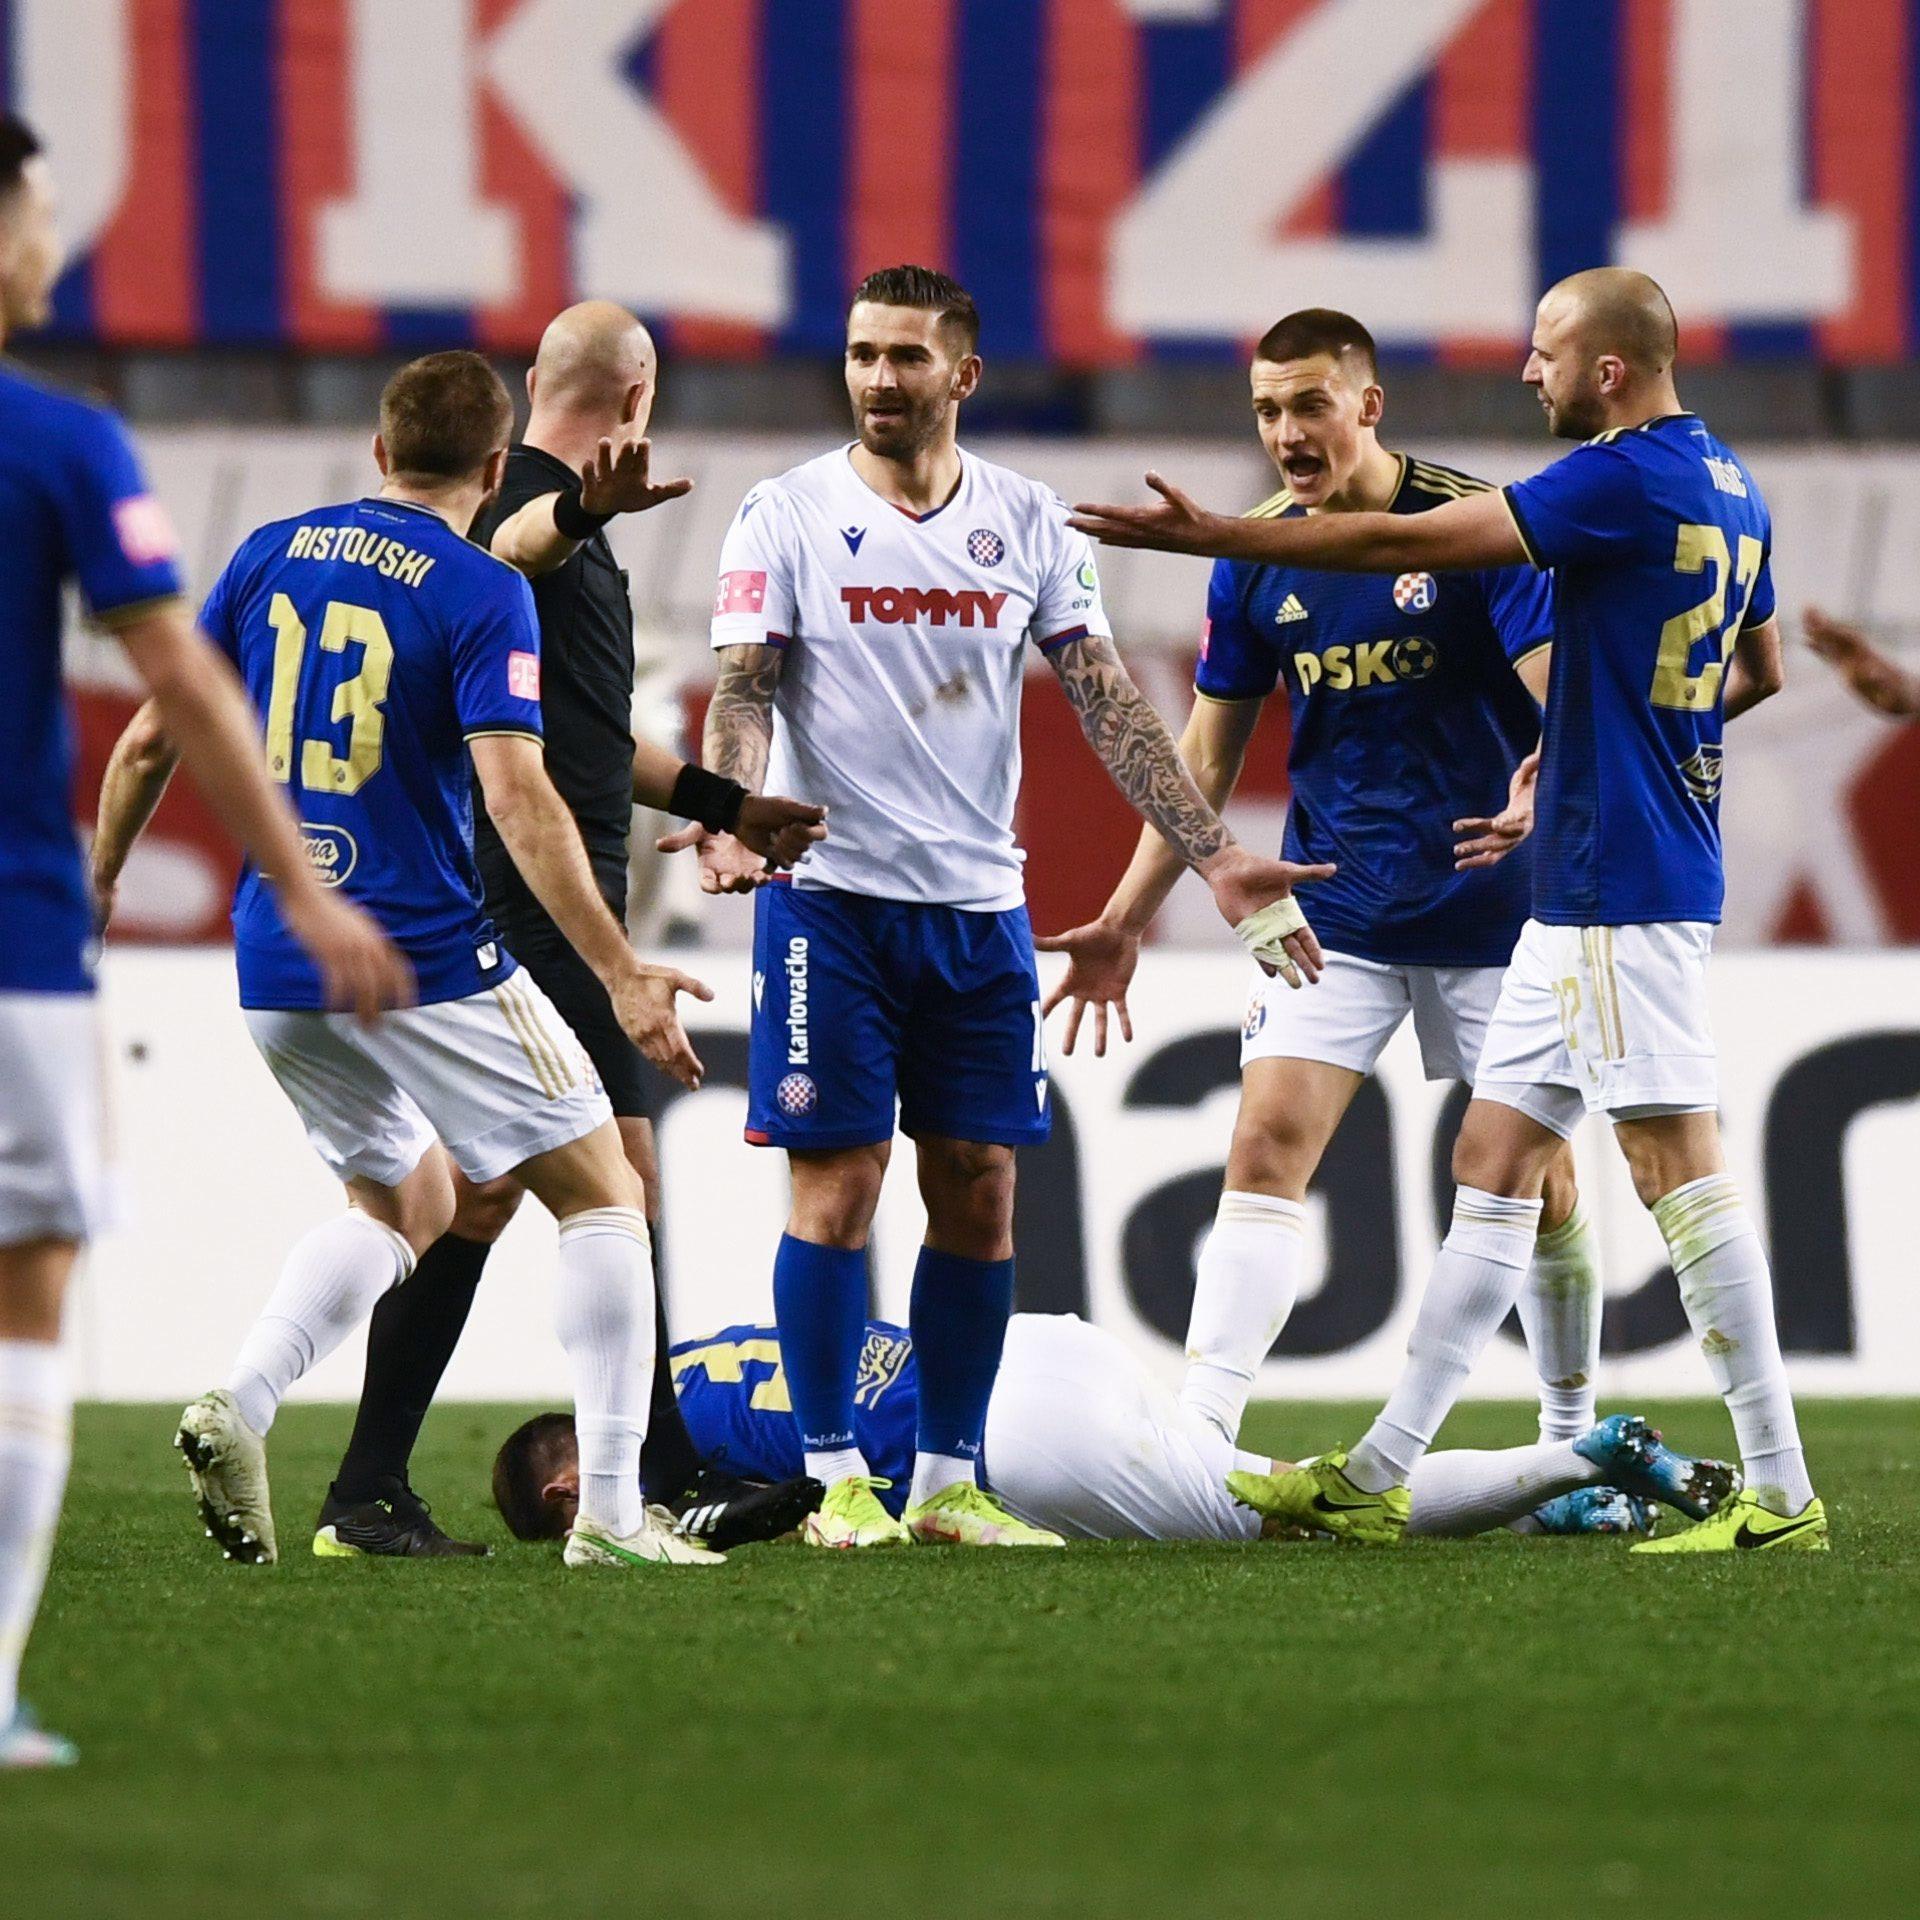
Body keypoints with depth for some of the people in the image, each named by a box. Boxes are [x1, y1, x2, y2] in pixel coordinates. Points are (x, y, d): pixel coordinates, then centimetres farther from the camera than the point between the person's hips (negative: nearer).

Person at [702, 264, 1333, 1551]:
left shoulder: (1030, 525, 6)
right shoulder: (789, 516, -1)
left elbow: (1109, 703, 4)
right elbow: (745, 688, -7)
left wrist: (1218, 857, -4)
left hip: (980, 906, 3)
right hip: (832, 898, -3)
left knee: (979, 1192, 4)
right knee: (836, 1187, -4)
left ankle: (950, 1481, 12)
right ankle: (837, 1477, 5)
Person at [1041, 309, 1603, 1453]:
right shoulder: (1256, 557, 1)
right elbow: (1207, 757, 10)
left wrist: (1543, 790, -39)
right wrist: (1126, 919, 7)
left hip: (1492, 905, -3)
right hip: (1335, 915, 3)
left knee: (1535, 1176, 3)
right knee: (1267, 1151, -11)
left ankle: (1573, 1433, 21)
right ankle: (1197, 1435, -16)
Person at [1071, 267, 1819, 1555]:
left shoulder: (1626, 481, -16)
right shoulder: (1727, 486, 13)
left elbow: (1406, 544, -17)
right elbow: (1760, 669, 27)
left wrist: (1211, 535, -12)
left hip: (1622, 887, -10)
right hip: (1588, 886, 10)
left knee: (1679, 1162, -8)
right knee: (1496, 1157, 10)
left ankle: (1780, 1495, -7)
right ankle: (1380, 1476, 13)